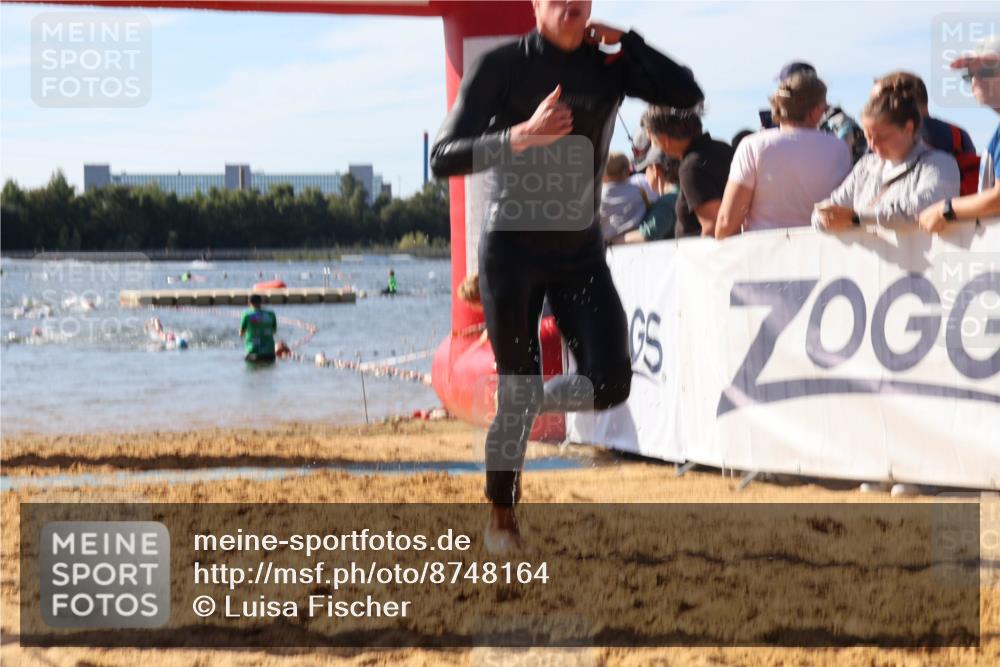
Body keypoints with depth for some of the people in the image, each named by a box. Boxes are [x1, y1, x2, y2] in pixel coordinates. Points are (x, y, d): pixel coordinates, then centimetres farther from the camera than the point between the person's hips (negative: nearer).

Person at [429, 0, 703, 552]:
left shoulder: (609, 66, 1)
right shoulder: (501, 66, -9)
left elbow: (686, 93, -13)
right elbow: (444, 158, -14)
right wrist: (520, 136, -28)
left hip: (580, 248, 3)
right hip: (512, 246, -3)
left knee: (610, 384, -10)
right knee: (516, 391, -1)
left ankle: (539, 400, 24)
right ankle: (501, 517, 19)